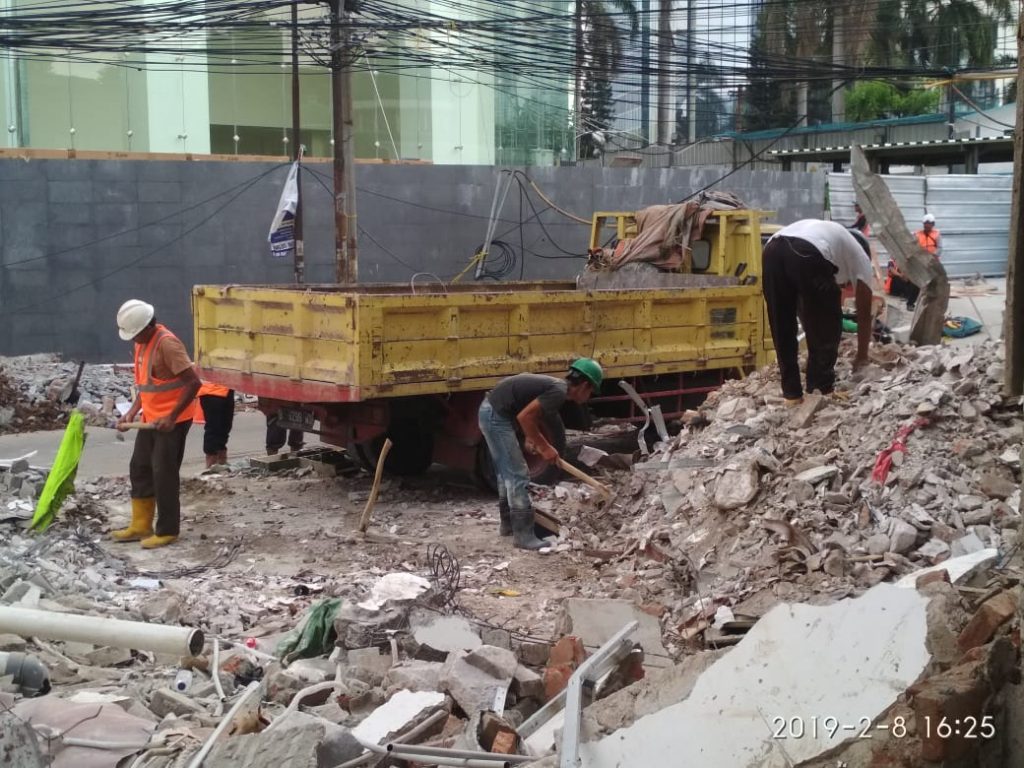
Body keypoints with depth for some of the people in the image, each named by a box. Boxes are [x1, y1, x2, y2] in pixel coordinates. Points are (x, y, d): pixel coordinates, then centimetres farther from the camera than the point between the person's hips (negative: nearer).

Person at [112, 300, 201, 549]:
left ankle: (167, 531, 8)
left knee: (164, 474, -3)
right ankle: (141, 526, 24)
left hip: (171, 421, -9)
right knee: (139, 469, 14)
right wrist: (132, 413, 5)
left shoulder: (167, 343, -20)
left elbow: (193, 382, -22)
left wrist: (171, 417, -22)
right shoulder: (142, 343, 9)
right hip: (151, 419, 10)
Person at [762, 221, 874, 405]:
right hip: (808, 255, -5)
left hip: (772, 250, 6)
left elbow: (804, 304, 49)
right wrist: (862, 356, 45)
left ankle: (791, 392, 23)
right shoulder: (860, 256, 31)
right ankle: (821, 389, 20)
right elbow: (864, 313, 34)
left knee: (782, 328, 18)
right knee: (827, 326, 15)